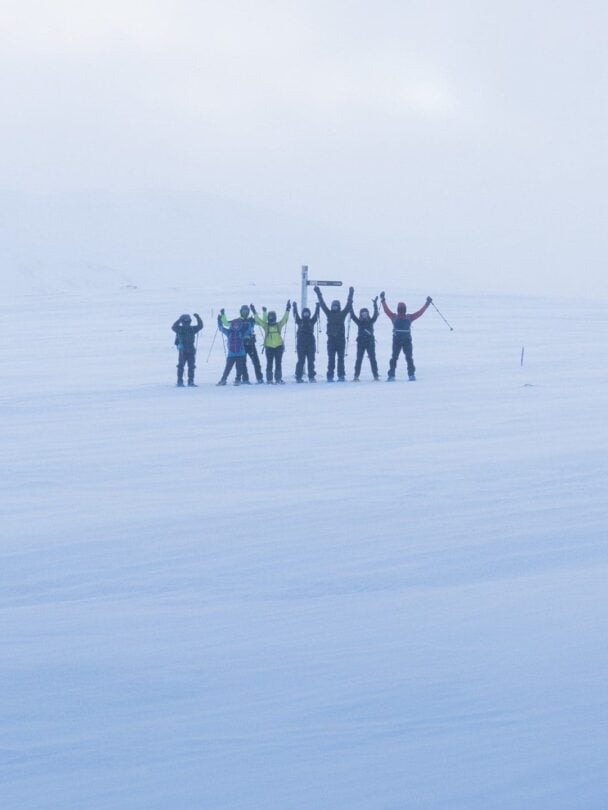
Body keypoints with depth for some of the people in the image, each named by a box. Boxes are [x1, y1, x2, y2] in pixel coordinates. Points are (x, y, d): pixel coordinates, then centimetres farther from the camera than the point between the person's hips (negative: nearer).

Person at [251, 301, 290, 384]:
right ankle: (269, 379, 6)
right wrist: (254, 312, -6)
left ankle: (278, 378, 9)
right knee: (269, 364, 2)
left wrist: (287, 310, -4)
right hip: (269, 347, -1)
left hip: (279, 346, 1)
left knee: (278, 363, 3)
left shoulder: (279, 325, 7)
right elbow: (258, 320, 1)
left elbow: (285, 319, 4)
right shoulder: (265, 325, 6)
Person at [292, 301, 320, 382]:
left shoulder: (312, 321, 11)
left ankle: (311, 377, 3)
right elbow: (296, 315, 0)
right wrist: (295, 307, -8)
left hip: (311, 344, 1)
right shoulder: (300, 321, 8)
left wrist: (318, 307, -2)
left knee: (311, 361, 1)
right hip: (301, 344, -1)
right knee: (301, 361, -1)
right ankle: (298, 377, 0)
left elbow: (316, 315, 5)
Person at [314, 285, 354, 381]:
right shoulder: (329, 313, 7)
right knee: (331, 359, 0)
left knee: (341, 358, 1)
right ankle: (330, 376, -2)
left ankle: (341, 376, -1)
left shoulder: (342, 314, 6)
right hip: (331, 339, 1)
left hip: (341, 339, -1)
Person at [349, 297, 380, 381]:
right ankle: (356, 376, 0)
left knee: (372, 359, -1)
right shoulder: (359, 322, 6)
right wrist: (350, 305, -8)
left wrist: (375, 304, -12)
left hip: (370, 342, 0)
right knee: (359, 359, -1)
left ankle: (376, 375, 1)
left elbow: (375, 314, -4)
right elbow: (352, 315, 0)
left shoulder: (371, 321, 6)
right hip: (361, 342, 0)